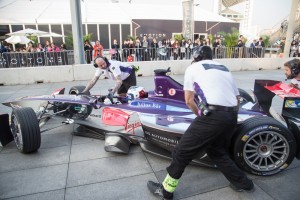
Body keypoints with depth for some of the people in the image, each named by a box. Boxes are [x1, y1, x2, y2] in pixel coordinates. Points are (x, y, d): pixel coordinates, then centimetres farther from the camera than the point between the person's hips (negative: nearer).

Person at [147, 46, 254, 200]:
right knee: (216, 151, 29)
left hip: (213, 115, -7)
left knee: (182, 151, 7)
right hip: (232, 117, 7)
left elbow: (189, 100, 8)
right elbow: (237, 99, 26)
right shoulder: (224, 68, 25)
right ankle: (242, 182, 36)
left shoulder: (192, 67, 10)